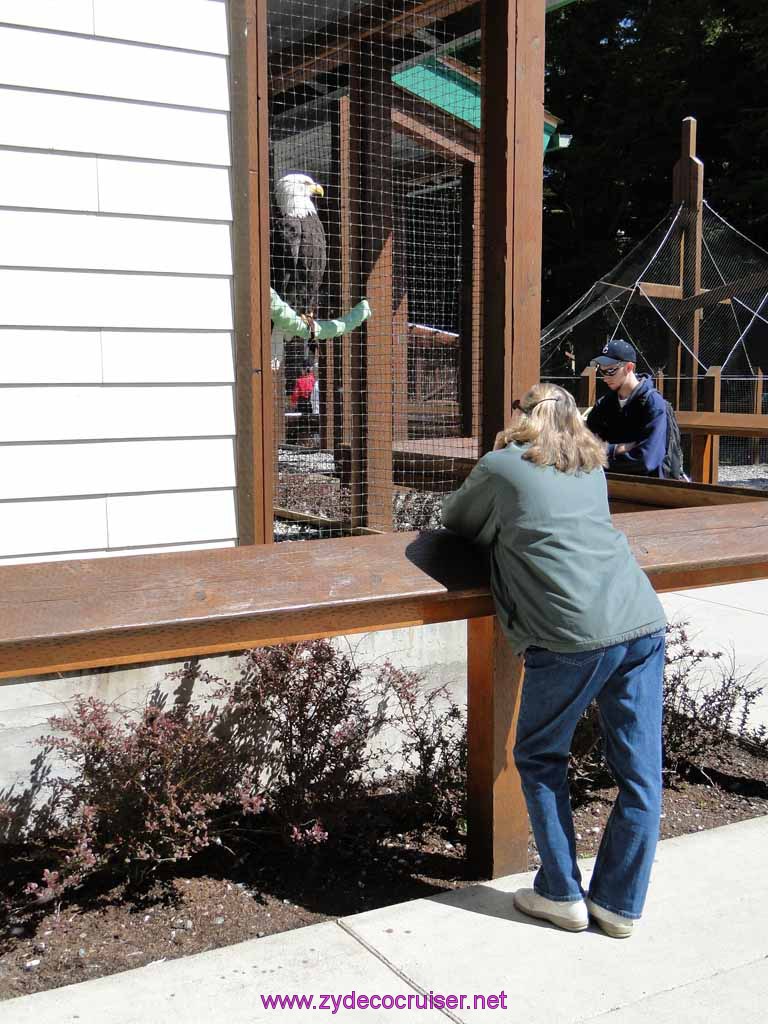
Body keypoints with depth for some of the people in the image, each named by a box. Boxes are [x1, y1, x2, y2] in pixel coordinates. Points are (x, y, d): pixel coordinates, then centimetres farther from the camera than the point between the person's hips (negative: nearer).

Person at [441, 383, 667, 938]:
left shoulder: (501, 466, 8)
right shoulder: (593, 466, 21)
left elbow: (454, 520, 23)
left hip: (574, 634, -5)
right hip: (643, 621, 5)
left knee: (540, 758, 15)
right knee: (640, 771, 12)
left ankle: (562, 894, 19)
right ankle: (619, 904, 23)